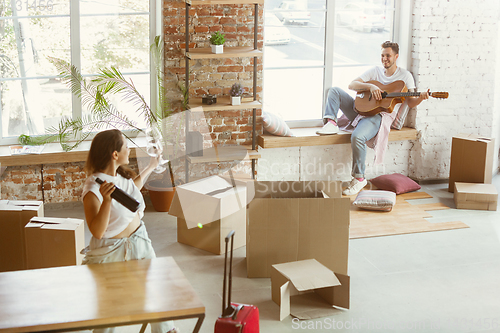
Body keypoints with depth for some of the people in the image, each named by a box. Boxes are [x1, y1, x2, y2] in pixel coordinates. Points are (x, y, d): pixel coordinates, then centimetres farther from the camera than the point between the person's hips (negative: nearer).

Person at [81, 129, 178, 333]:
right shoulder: (93, 189, -26)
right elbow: (97, 232, -31)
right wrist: (106, 200, -43)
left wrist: (150, 168, 30)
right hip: (112, 249, -8)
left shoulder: (121, 174, -1)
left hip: (139, 239, 8)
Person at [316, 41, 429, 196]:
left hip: (379, 115, -6)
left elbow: (411, 102, 0)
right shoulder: (375, 71, 15)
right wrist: (370, 86, -12)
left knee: (357, 136, -35)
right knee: (334, 90, -5)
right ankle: (331, 123, -22)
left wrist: (421, 98, -24)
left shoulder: (405, 76, 5)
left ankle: (359, 178, -22)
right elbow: (351, 85, 6)